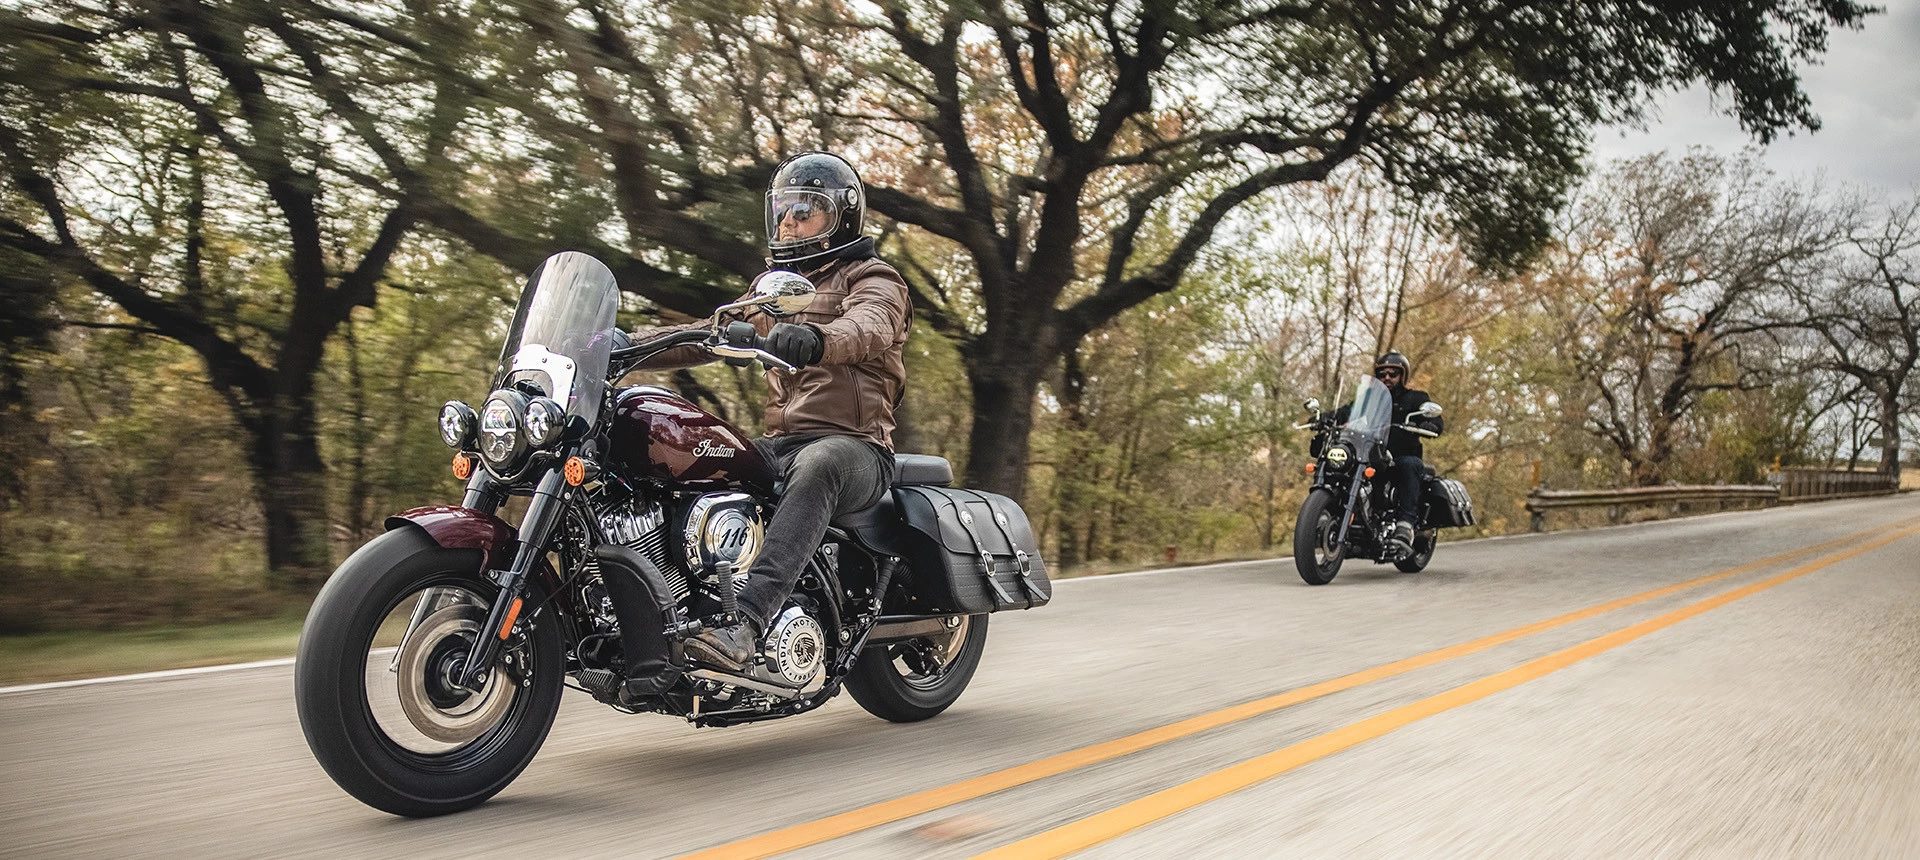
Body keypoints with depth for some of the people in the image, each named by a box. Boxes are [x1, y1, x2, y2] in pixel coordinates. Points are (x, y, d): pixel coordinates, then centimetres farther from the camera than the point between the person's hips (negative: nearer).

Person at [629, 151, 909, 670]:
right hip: (779, 444, 7)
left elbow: (866, 327, -21)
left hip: (851, 445, -7)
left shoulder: (873, 280, 3)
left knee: (816, 467, -41)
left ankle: (746, 622, -54)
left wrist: (815, 340, -45)